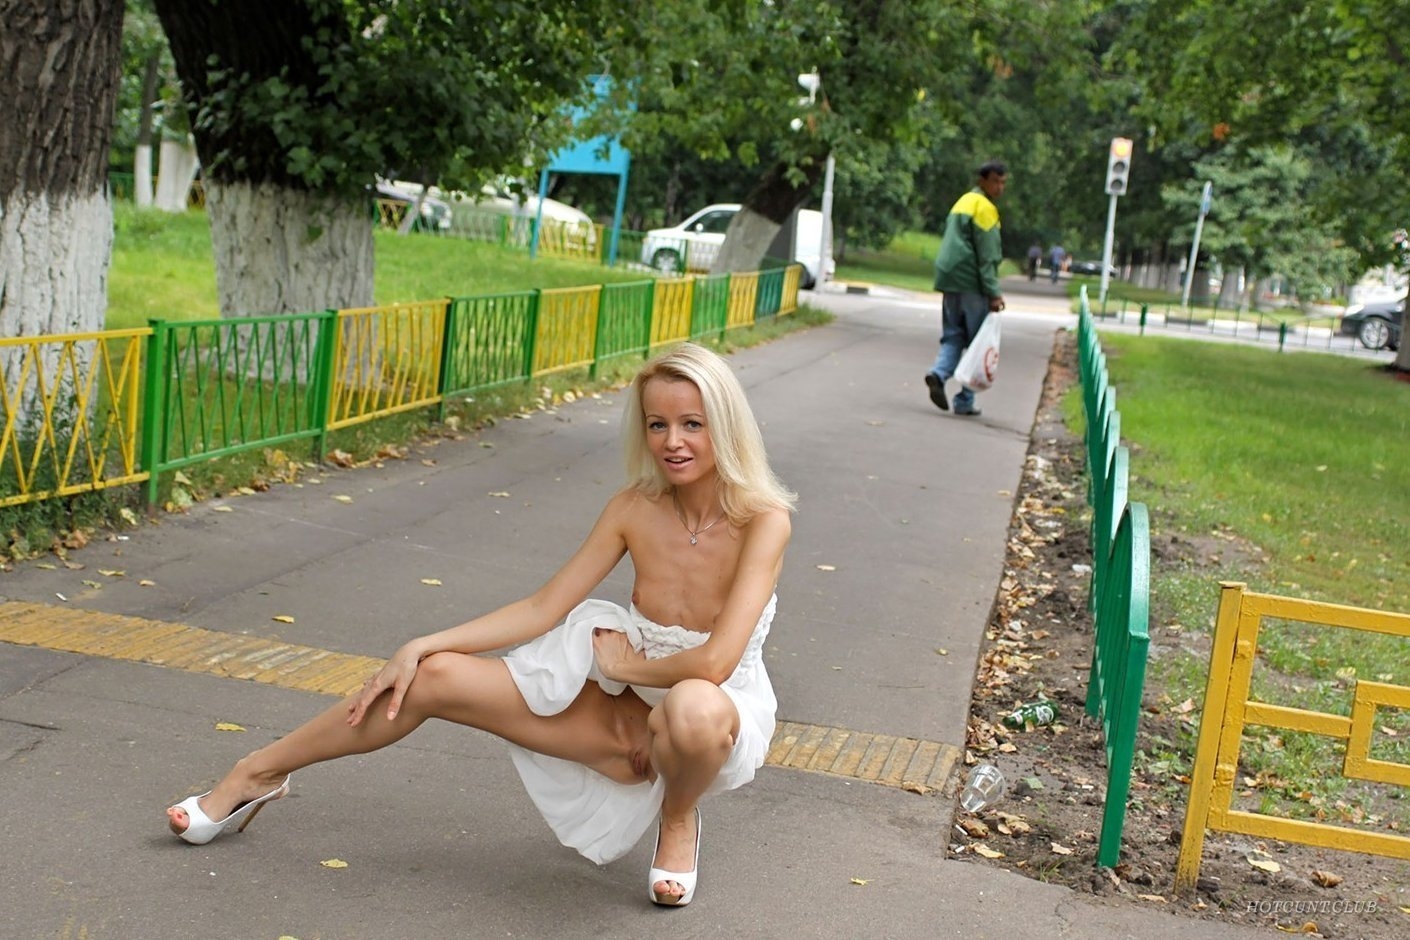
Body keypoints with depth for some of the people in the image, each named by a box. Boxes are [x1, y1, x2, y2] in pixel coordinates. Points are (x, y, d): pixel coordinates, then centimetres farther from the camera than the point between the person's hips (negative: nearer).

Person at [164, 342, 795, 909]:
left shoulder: (763, 521, -21)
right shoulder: (636, 508, -6)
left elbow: (713, 663, -30)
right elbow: (543, 609, -2)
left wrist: (626, 662, -12)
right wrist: (423, 645, -9)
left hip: (722, 720, -4)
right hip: (634, 714, 5)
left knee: (690, 709, -44)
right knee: (434, 676, -7)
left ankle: (678, 819, -7)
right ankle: (257, 776, 11)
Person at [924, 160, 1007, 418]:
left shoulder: (963, 202, 18)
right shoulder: (984, 208, -9)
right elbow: (987, 256, -15)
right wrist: (993, 292, -15)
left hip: (950, 280, 8)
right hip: (971, 283, -8)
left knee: (953, 335, 11)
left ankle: (939, 372, -17)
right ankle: (965, 401, 0)